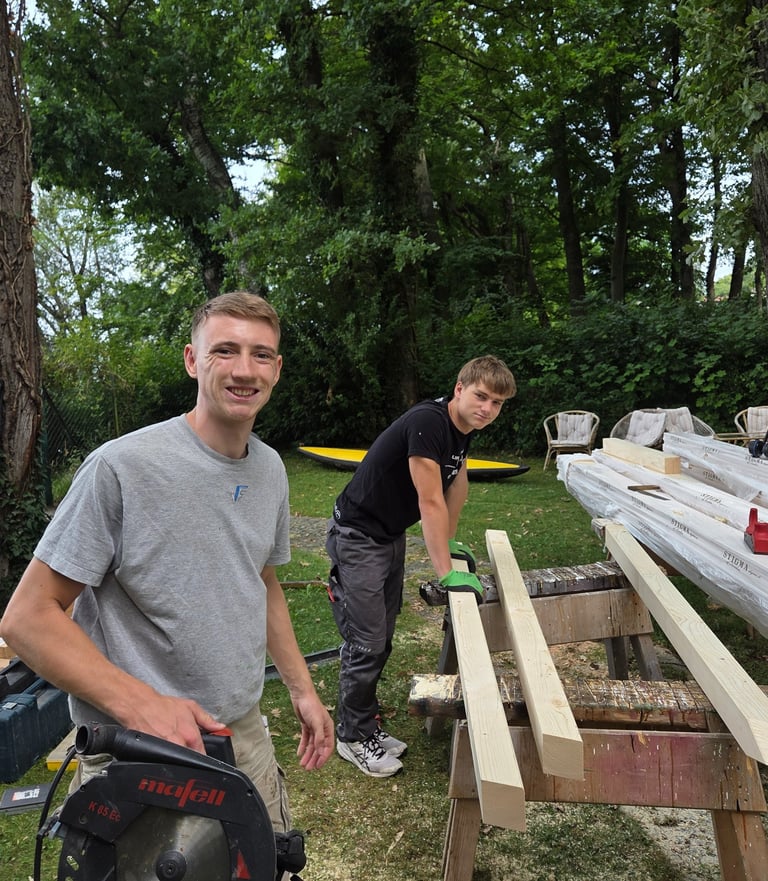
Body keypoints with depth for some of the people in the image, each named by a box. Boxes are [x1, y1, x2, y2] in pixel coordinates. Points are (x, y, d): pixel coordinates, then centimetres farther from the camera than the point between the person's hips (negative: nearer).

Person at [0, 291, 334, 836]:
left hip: (246, 734, 7)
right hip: (135, 757, -6)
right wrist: (140, 704, -28)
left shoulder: (271, 468, 1)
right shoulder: (123, 466, -20)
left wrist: (303, 689, 11)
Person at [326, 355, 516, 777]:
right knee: (366, 643, -4)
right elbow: (430, 501, -30)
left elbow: (458, 476, 16)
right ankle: (353, 736, 15)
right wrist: (448, 574, -30)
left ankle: (365, 724, 30)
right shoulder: (427, 422, -28)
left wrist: (451, 541, 18)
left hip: (392, 536, 9)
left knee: (381, 641, 15)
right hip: (357, 537, -9)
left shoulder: (464, 427, 0)